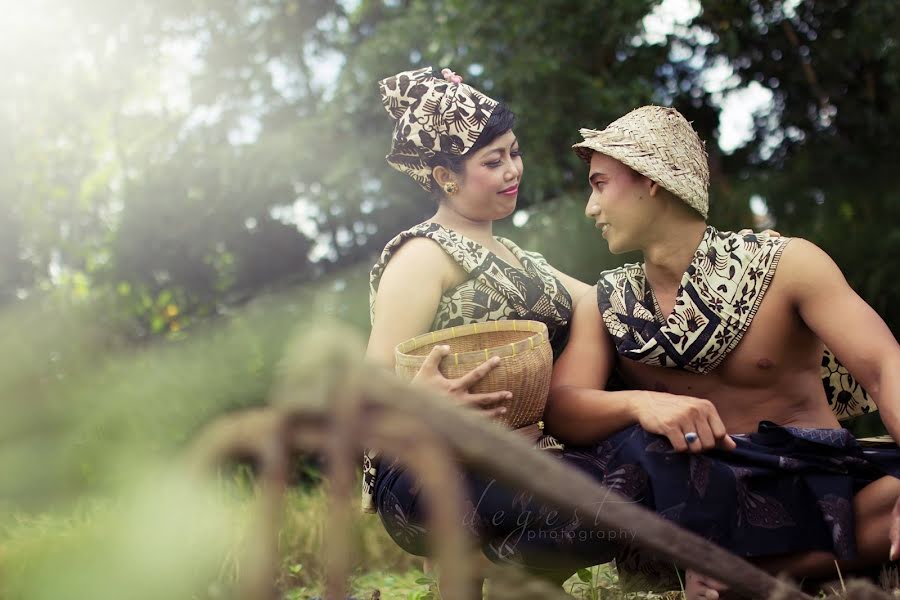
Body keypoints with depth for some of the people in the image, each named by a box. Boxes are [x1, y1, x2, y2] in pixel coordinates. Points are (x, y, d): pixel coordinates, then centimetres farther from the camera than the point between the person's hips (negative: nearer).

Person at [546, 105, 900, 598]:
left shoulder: (786, 265, -3)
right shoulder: (605, 305, 8)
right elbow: (560, 407, -7)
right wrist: (640, 403, -31)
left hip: (817, 482, -1)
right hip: (697, 490, 1)